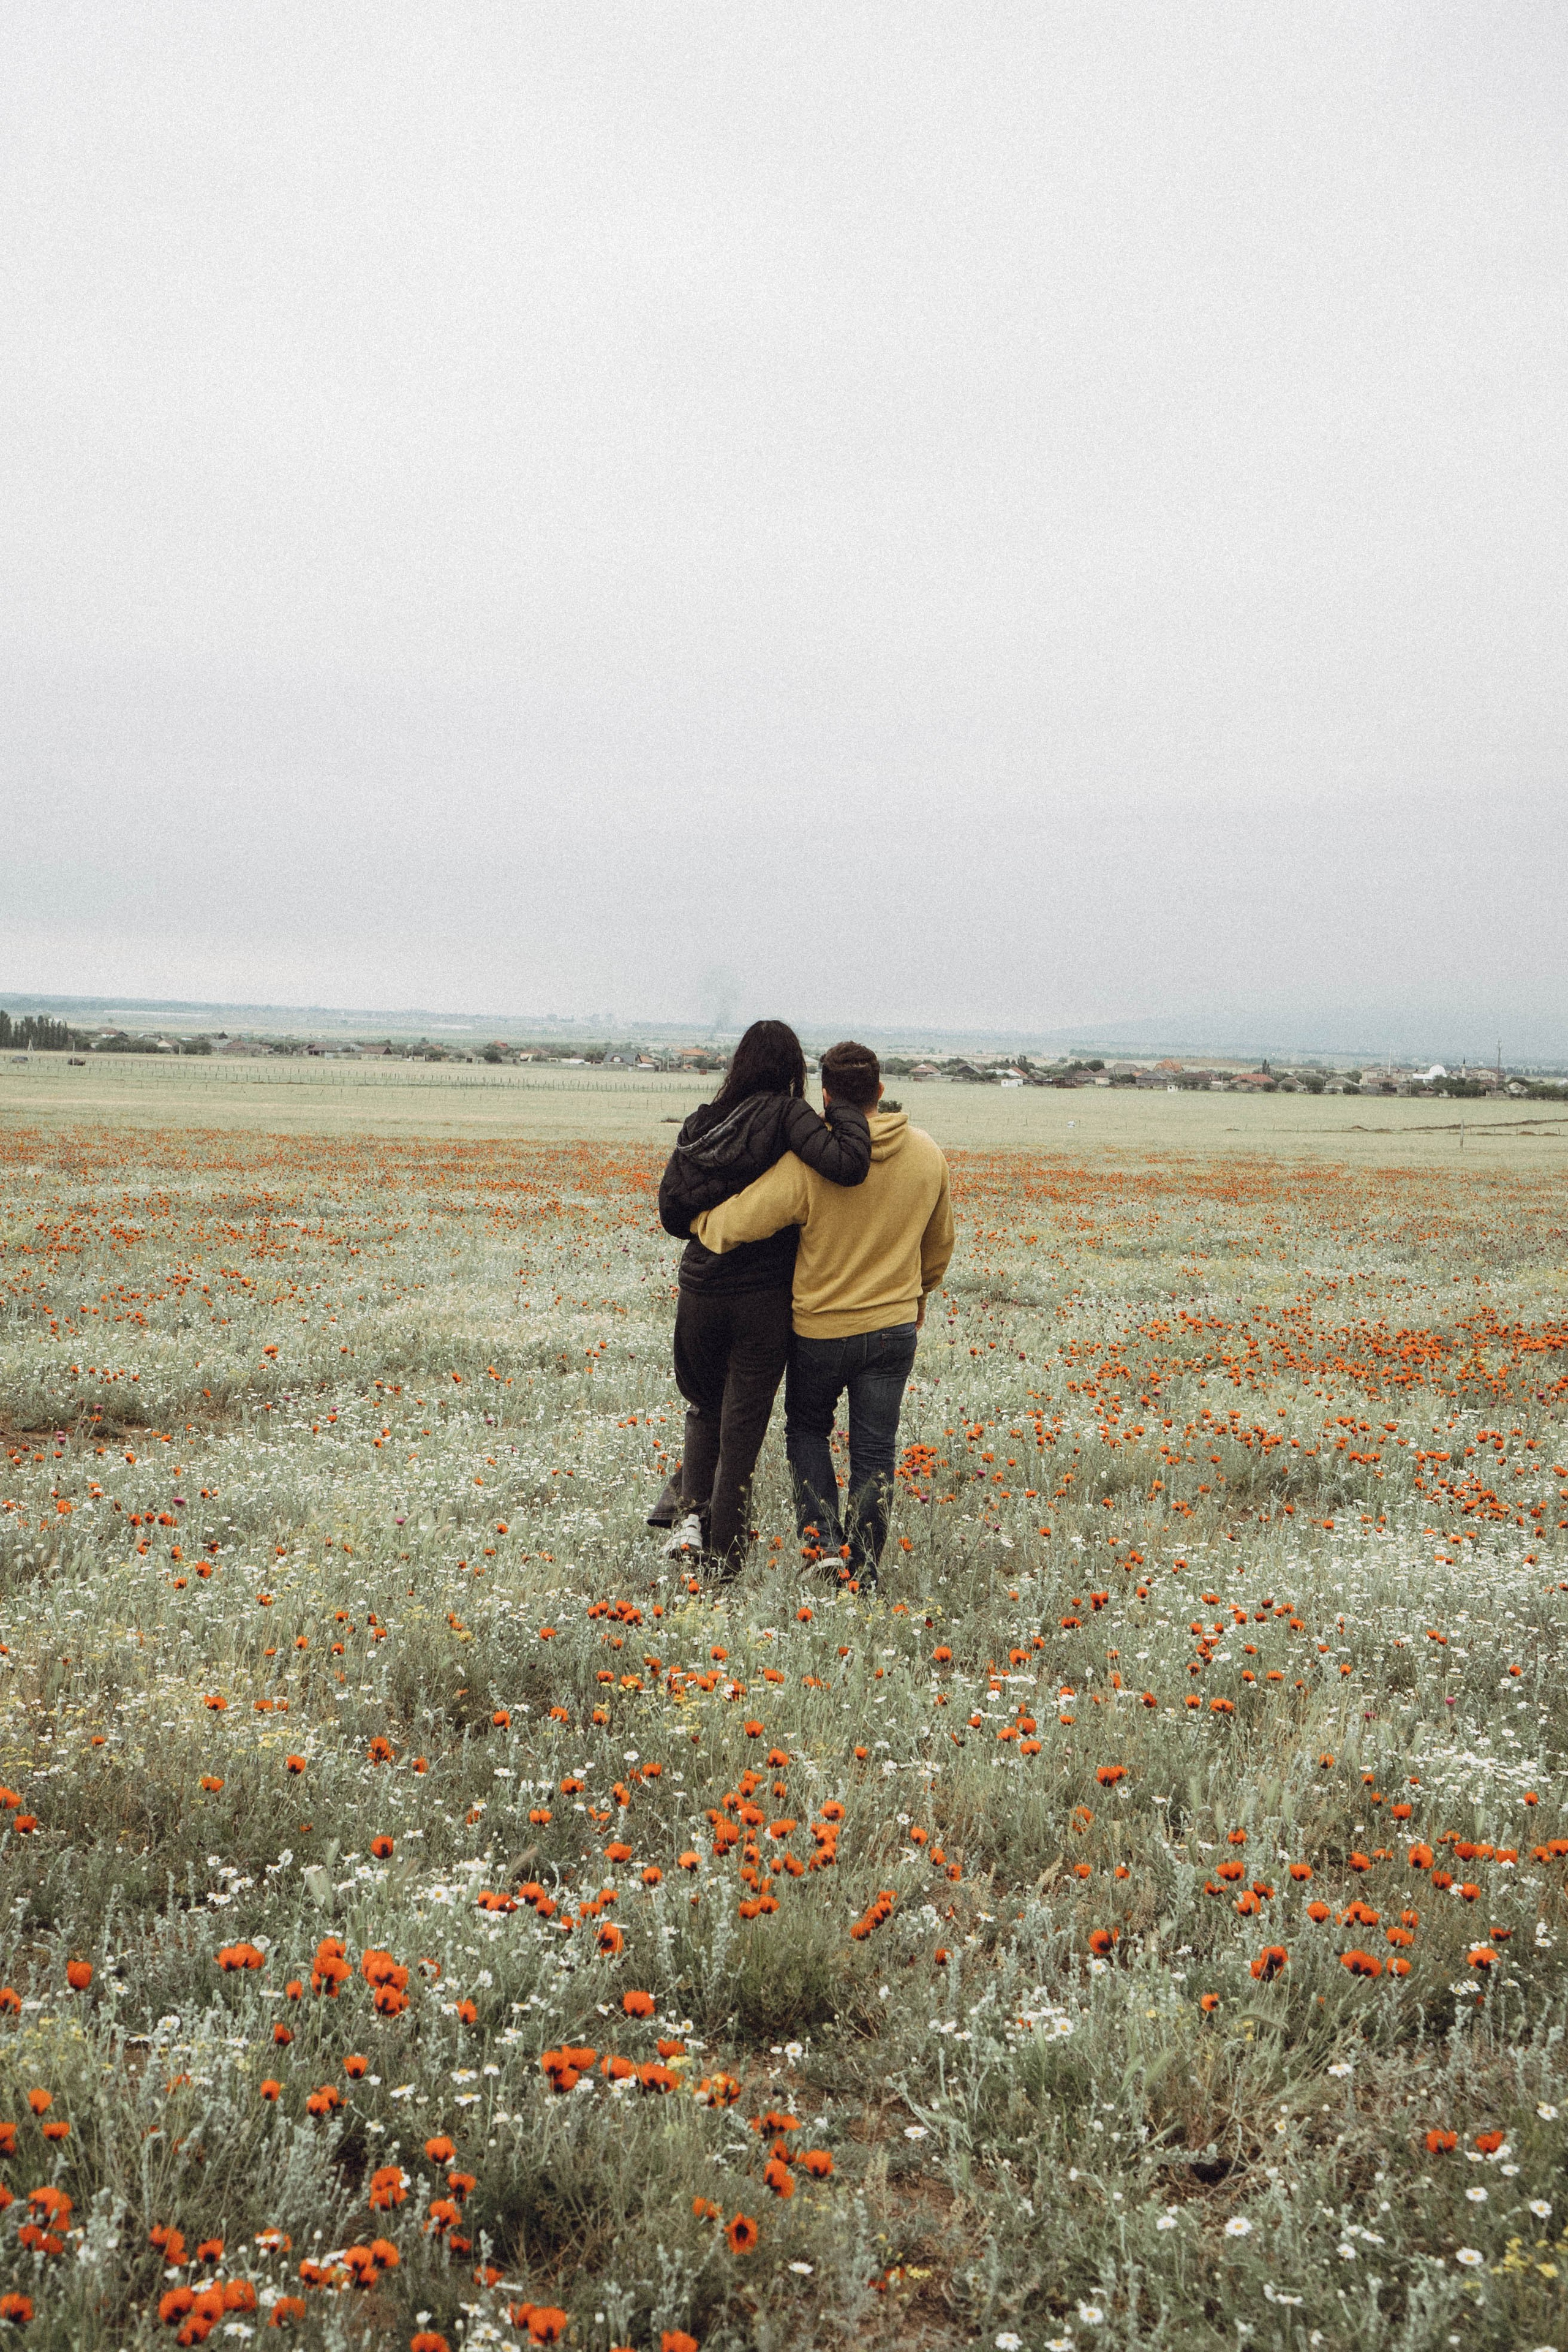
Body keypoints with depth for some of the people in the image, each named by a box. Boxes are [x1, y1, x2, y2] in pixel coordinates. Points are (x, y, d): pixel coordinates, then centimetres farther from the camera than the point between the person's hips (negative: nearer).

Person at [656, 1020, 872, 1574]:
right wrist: (847, 1110, -10)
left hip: (700, 1289, 4)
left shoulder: (701, 1123, 2)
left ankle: (692, 1511, 5)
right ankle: (724, 1559, 12)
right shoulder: (786, 1115, -12)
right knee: (743, 1426, 8)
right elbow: (846, 1165, -27)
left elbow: (672, 1212, 4)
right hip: (763, 1298, -3)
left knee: (704, 1406, 25)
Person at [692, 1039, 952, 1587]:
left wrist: (698, 1221, 1)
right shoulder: (926, 1154, -4)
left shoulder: (808, 1161, -21)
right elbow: (939, 1241, 11)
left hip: (821, 1329, -3)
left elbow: (736, 1224, -22)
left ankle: (820, 1535, 9)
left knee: (807, 1428, 22)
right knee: (874, 1453, 10)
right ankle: (861, 1576, 12)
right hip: (895, 1327, 3)